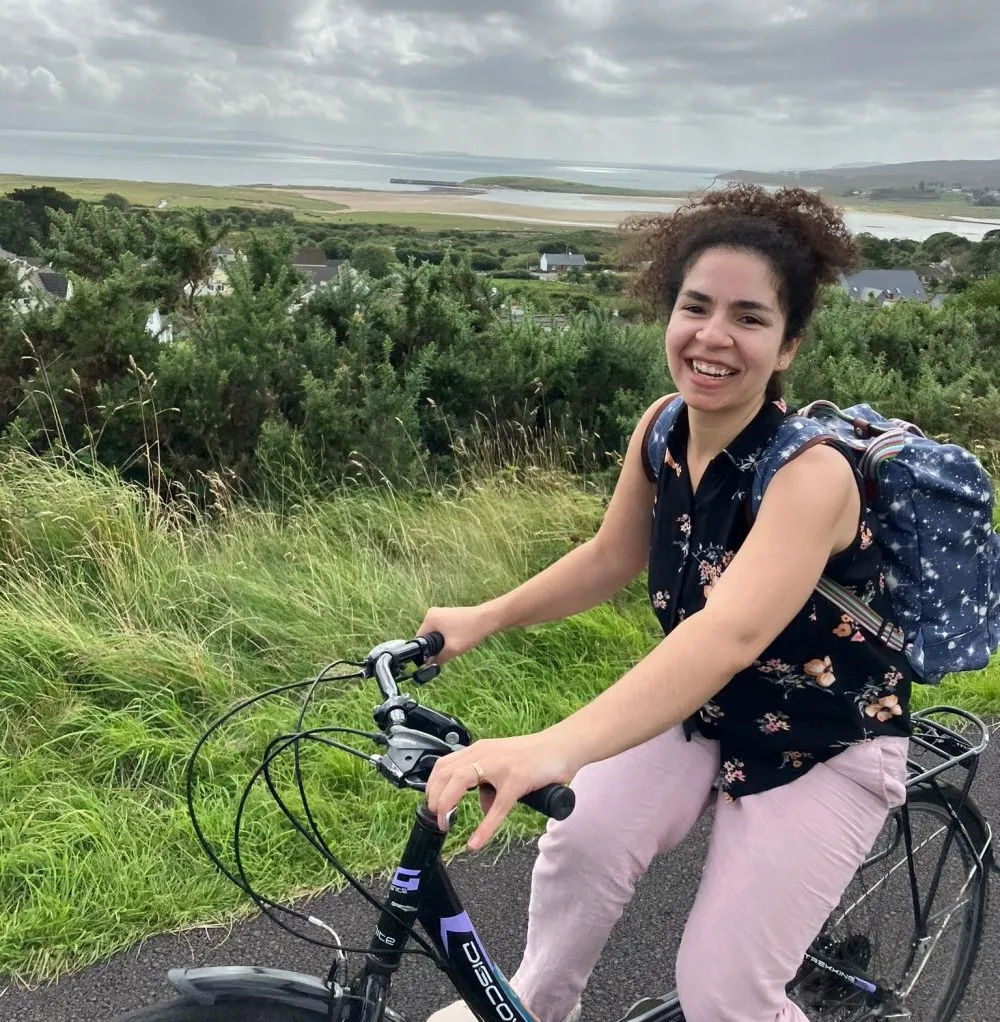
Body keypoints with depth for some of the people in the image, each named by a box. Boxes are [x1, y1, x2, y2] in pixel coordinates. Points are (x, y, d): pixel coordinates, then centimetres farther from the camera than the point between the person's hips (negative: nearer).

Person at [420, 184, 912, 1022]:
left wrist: (551, 750, -62)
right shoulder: (663, 429, -13)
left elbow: (729, 634, -49)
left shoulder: (811, 472, -33)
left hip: (825, 748, -4)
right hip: (702, 713, 5)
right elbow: (611, 558, 2)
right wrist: (484, 618, -8)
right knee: (581, 845, -18)